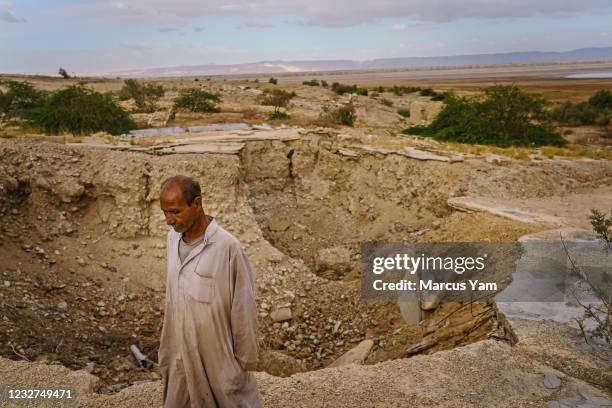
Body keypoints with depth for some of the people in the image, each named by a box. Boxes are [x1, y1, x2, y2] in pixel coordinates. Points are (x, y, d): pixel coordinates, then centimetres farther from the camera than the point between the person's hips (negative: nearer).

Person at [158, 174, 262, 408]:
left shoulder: (227, 247, -23)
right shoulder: (173, 237, -1)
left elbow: (243, 309, -15)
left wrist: (244, 360, -8)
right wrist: (168, 349, 14)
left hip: (217, 356, -6)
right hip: (180, 354, 6)